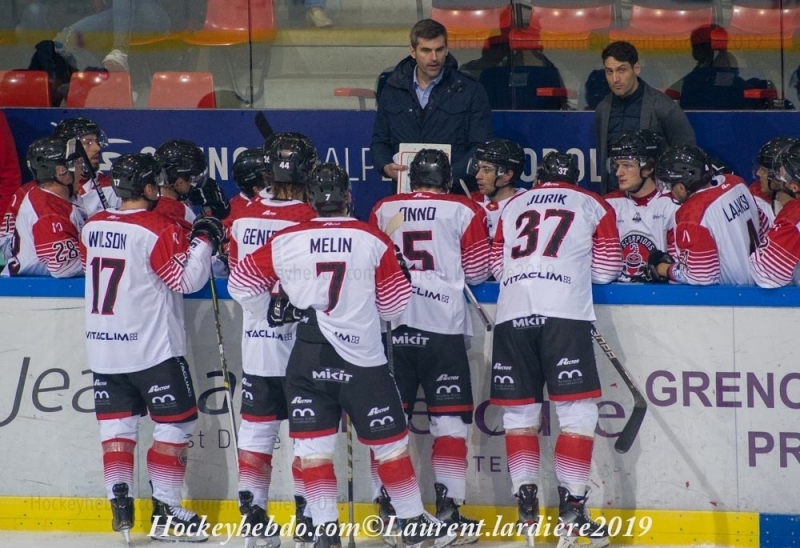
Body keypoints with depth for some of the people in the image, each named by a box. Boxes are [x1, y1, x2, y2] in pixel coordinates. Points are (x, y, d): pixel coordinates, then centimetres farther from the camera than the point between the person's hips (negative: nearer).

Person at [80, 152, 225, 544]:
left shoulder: (93, 228, 4)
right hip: (153, 348, -6)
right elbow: (188, 278, -16)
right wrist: (204, 240, -4)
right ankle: (165, 513, 0)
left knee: (117, 425, 11)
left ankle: (120, 506, 7)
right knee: (175, 425, 3)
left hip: (103, 349, 6)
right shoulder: (158, 230, -15)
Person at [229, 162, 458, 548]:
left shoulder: (285, 243, -3)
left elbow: (241, 282, 5)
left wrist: (270, 312, 19)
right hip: (363, 360, 0)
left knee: (313, 446, 6)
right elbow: (394, 304, 2)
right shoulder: (374, 242, -6)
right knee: (391, 442, 11)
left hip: (308, 362, 1)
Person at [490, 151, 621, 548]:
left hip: (512, 314, 3)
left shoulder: (513, 206, 23)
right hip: (564, 314, -3)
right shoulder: (593, 207, 16)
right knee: (577, 412, -1)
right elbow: (606, 271, 15)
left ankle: (526, 506, 6)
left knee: (519, 413, 11)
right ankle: (571, 508, -7)